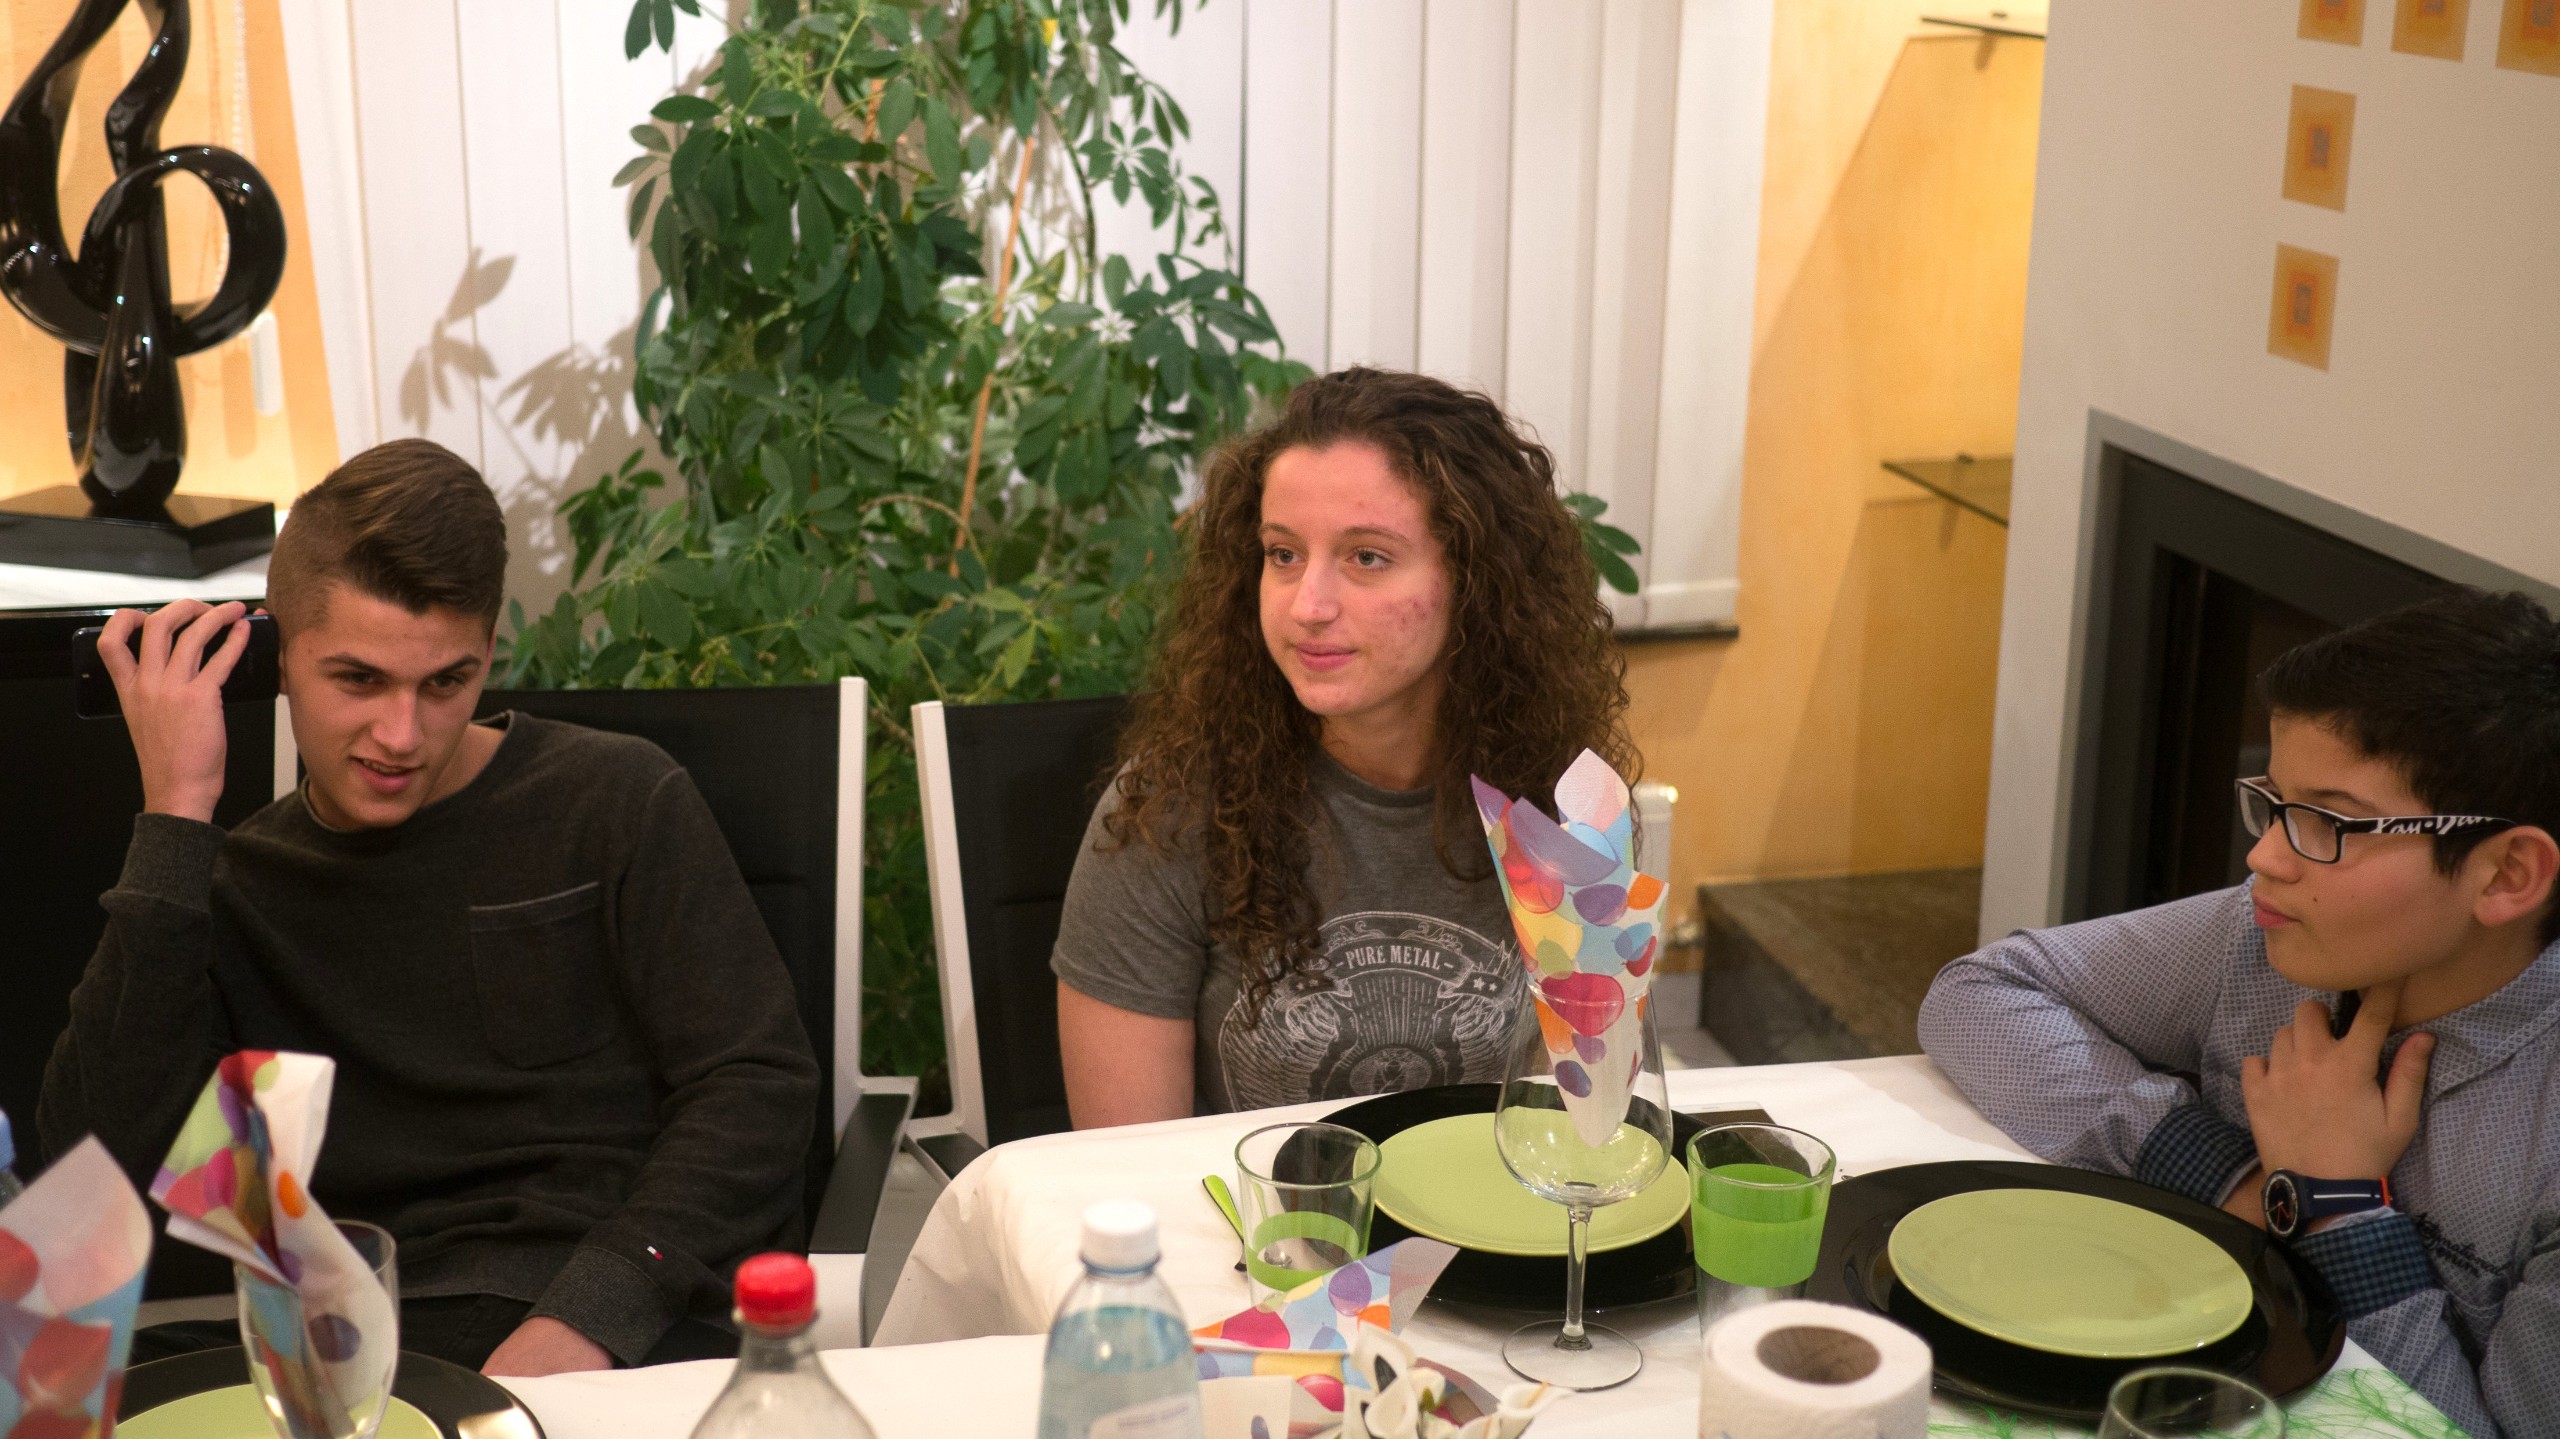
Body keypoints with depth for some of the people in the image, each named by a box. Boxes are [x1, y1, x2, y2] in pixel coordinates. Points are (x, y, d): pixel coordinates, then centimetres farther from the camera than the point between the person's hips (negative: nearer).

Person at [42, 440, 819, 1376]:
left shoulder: (613, 803, 8)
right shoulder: (232, 886, 16)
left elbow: (759, 1083, 0)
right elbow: (101, 1159, 0)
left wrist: (594, 1312, -16)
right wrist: (174, 817, 0)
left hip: (629, 1329, -2)